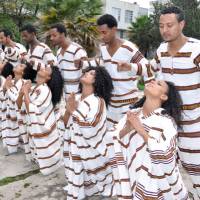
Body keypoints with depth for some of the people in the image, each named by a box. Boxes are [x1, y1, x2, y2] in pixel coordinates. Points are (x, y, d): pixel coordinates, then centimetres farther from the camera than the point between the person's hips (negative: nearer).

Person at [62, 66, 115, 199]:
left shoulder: (98, 101, -14)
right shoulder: (75, 98, 4)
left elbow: (91, 129, -22)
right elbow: (66, 124, 7)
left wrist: (75, 111, -18)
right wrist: (68, 110, -10)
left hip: (90, 151, -5)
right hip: (75, 148, 5)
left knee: (92, 182, 12)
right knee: (76, 181, 17)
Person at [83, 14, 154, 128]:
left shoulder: (128, 48, -20)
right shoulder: (103, 47, 3)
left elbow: (147, 68, -19)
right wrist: (83, 63, 16)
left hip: (128, 101, -7)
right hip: (110, 99, 7)